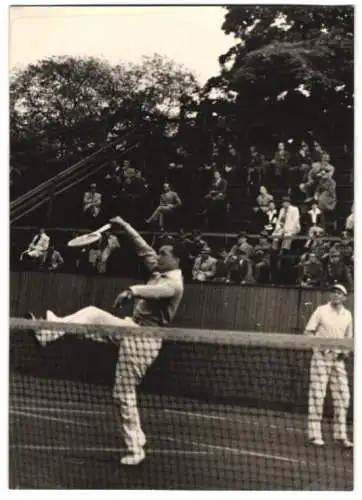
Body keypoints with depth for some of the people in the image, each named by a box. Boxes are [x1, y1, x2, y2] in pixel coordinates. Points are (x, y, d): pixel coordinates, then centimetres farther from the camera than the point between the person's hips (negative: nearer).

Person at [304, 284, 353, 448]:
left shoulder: (347, 315, 11)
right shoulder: (321, 311, -2)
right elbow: (307, 332, -2)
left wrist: (346, 351, 2)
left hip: (338, 359, 4)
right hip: (321, 356, -4)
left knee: (342, 397, 2)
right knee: (317, 395, -5)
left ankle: (341, 435, 12)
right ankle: (314, 435, 0)